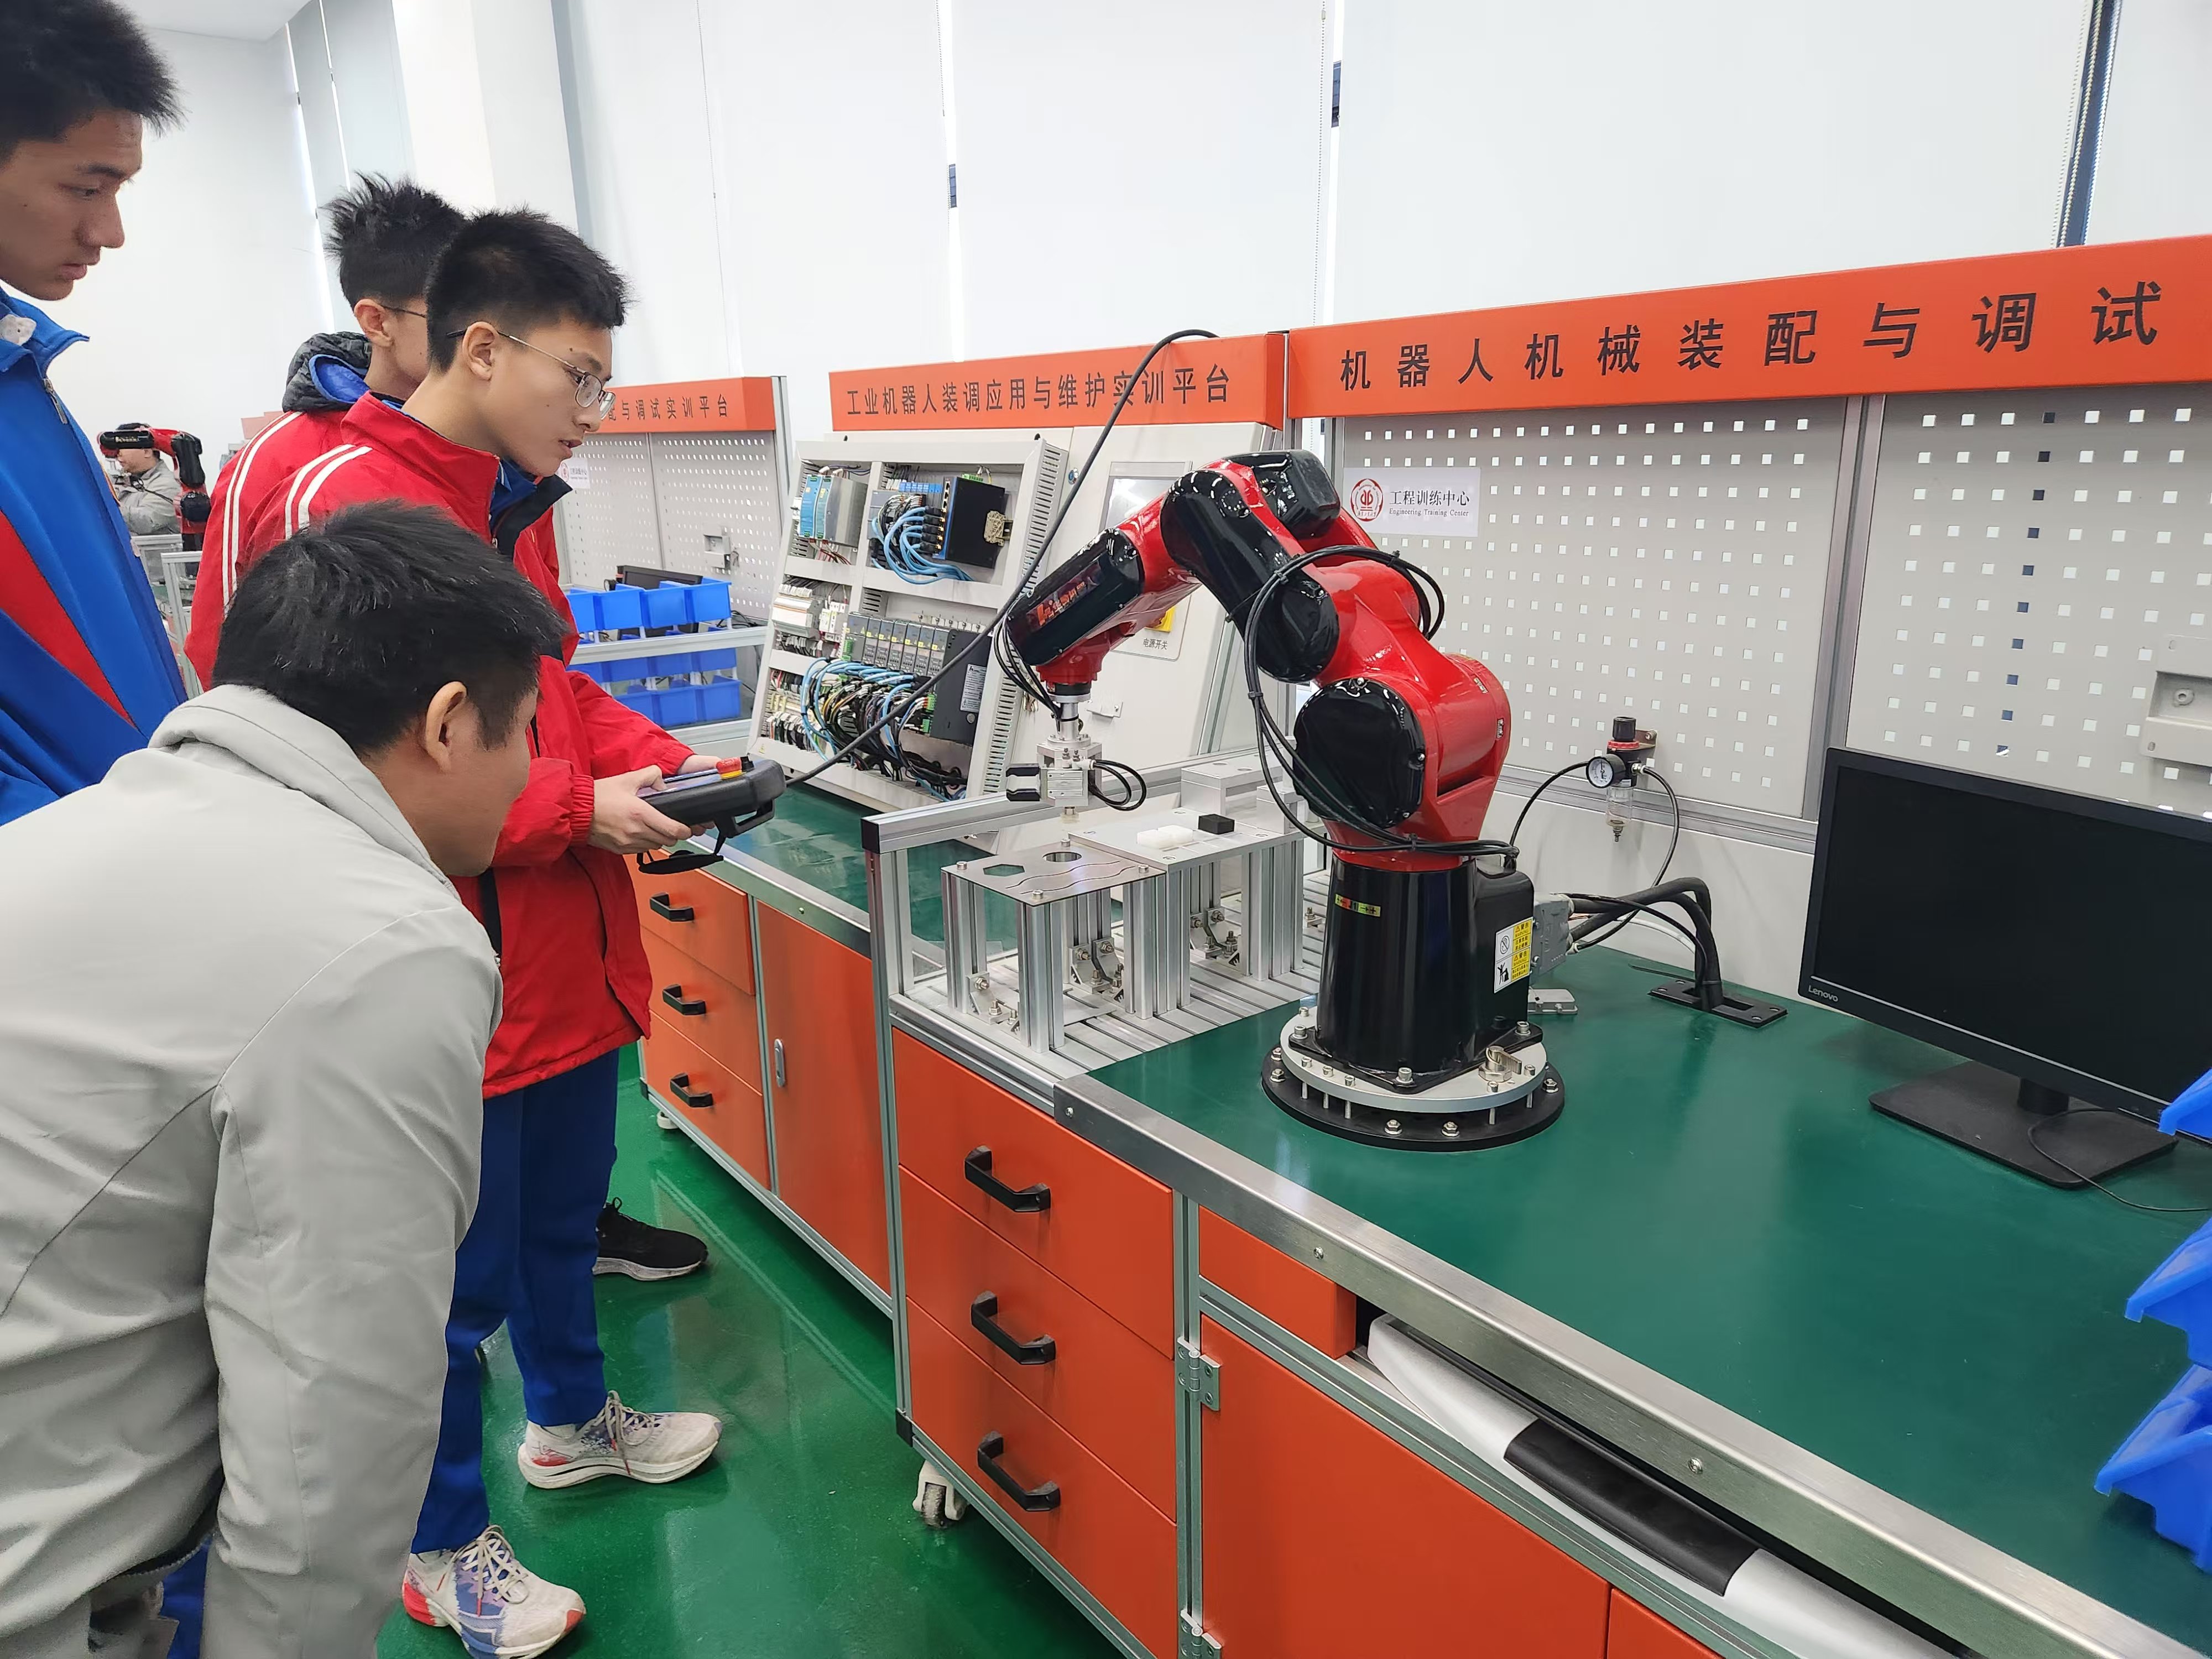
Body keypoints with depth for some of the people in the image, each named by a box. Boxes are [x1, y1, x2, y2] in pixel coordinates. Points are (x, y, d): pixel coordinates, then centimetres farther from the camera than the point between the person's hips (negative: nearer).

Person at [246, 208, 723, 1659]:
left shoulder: (517, 499, 9)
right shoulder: (339, 504, -19)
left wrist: (665, 758, 3)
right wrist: (575, 809, -20)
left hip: (570, 954, 9)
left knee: (565, 1214, 25)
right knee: (461, 1269, 10)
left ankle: (573, 1420, 50)